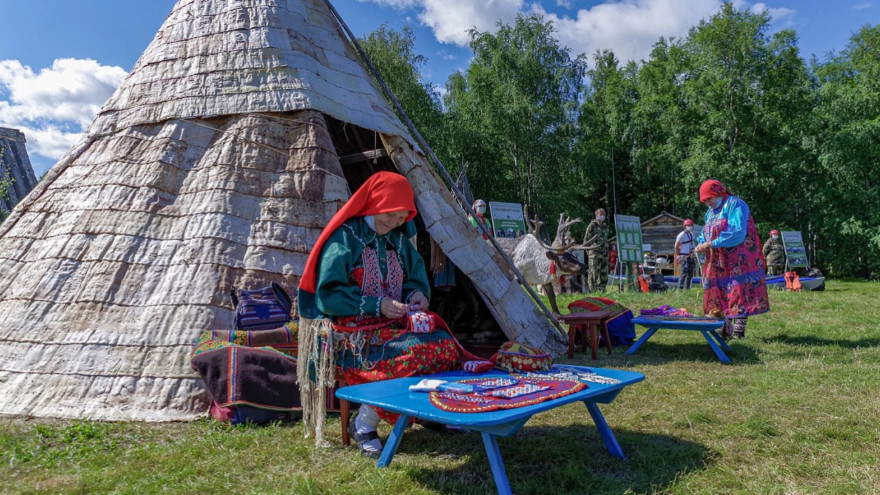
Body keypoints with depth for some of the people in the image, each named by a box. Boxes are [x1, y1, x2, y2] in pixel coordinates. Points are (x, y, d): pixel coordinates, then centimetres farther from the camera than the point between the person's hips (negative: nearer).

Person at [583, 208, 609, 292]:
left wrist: (606, 251, 17)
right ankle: (592, 291, -2)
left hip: (604, 254, 6)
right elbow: (586, 239, 0)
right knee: (593, 273, -6)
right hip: (594, 253, -6)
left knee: (604, 274, 6)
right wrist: (588, 251, -5)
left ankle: (601, 291, 14)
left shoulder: (605, 226, 16)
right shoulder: (592, 226, -2)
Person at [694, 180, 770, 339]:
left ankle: (738, 331, -5)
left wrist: (711, 244, -20)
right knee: (719, 297, 6)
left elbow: (737, 233, -20)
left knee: (739, 295, -7)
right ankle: (725, 329, 11)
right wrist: (702, 243, -5)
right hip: (718, 264, 8)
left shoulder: (735, 205, -9)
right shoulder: (711, 211, 17)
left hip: (738, 263, -8)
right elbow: (706, 234, 19)